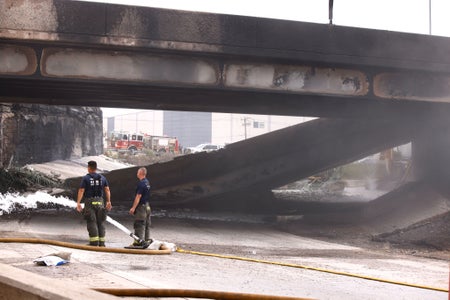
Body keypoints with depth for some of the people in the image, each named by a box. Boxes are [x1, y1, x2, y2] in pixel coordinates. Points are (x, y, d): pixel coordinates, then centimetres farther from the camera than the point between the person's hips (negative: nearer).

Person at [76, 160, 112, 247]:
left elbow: (81, 191, -12)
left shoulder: (85, 178, -4)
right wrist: (108, 201, 6)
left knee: (92, 223, -3)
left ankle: (94, 243, -8)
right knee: (100, 223, 9)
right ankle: (101, 243, 9)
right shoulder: (102, 177, 9)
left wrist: (78, 203, -14)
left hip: (89, 202, -4)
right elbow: (107, 190, 5)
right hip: (100, 202, 4)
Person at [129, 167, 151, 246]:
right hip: (147, 206, 10)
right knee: (146, 224, 13)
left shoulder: (141, 183, -17)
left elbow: (138, 196, -21)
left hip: (141, 206, -10)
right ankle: (147, 240, 17)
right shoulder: (147, 182, 13)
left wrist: (133, 208, -19)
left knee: (139, 225, -7)